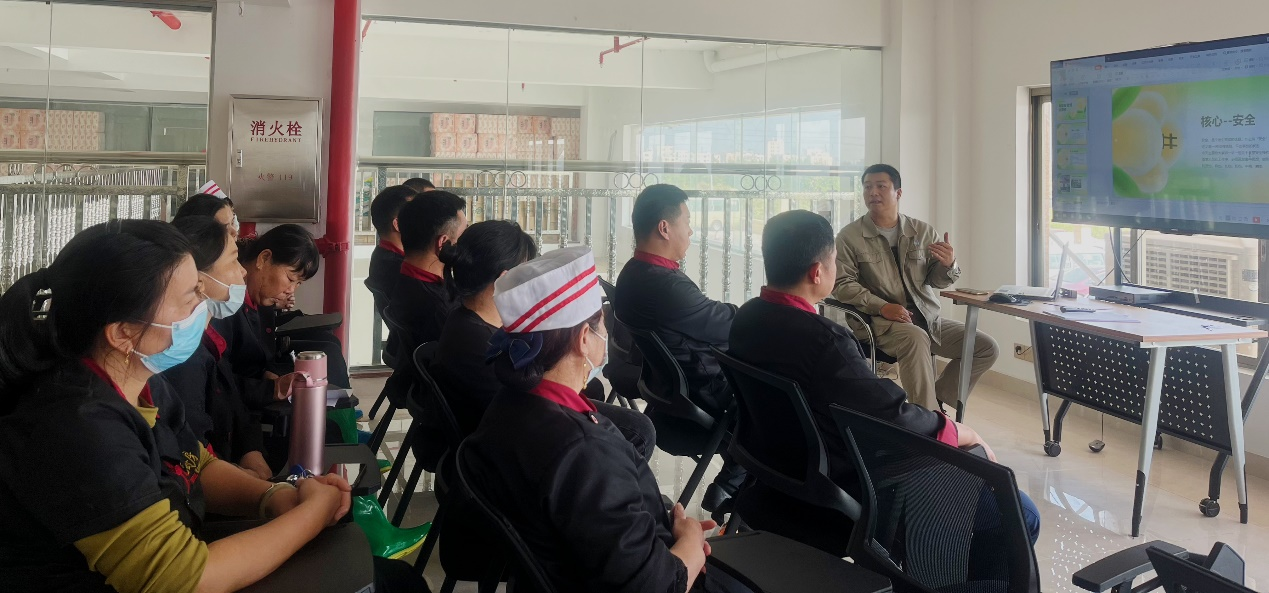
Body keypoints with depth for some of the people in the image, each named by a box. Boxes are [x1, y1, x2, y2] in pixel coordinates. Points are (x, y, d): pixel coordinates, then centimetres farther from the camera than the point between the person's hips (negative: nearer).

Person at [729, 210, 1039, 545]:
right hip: (851, 489, -10)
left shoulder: (747, 318, -3)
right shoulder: (822, 340, -30)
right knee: (1019, 515, -2)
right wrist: (968, 434, -4)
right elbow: (898, 420, -22)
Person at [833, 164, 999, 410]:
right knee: (916, 339, -36)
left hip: (929, 318, 5)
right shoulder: (850, 236, -2)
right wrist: (881, 307, -20)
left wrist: (949, 265, -16)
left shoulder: (923, 231, 8)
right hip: (881, 321, -5)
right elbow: (842, 284, -8)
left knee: (986, 347, -5)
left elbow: (937, 281, 9)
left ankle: (936, 399, 9)